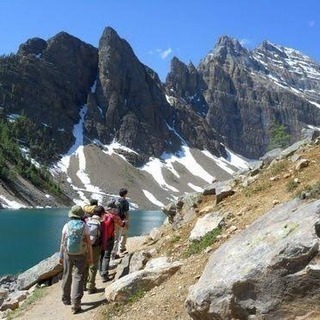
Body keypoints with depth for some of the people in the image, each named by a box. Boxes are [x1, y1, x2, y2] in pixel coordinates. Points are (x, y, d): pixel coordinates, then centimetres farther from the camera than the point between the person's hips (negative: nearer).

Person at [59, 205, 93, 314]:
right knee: (78, 278, 0)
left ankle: (66, 299, 34)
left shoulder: (66, 226, -5)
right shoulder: (85, 226, -9)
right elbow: (89, 244, -7)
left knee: (67, 276, 19)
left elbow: (62, 242, -1)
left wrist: (61, 256, 10)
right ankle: (75, 304, -9)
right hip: (81, 255, -2)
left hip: (68, 254, 2)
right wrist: (91, 257, 2)